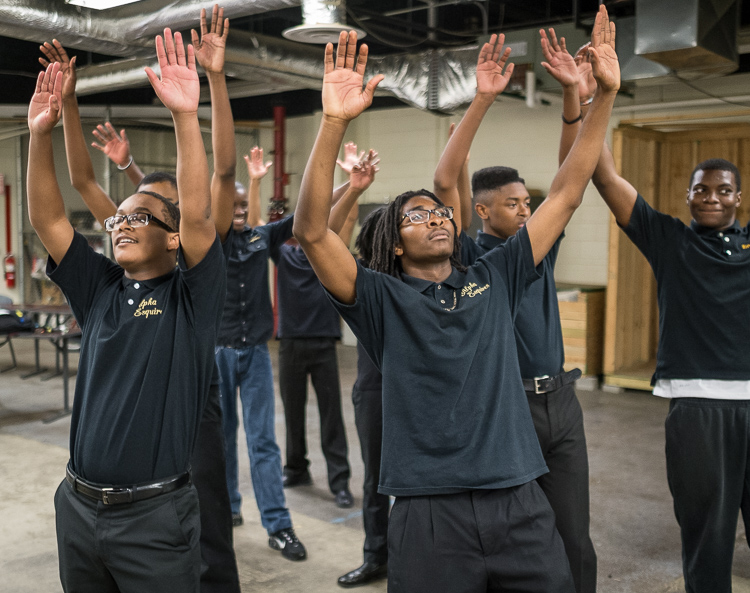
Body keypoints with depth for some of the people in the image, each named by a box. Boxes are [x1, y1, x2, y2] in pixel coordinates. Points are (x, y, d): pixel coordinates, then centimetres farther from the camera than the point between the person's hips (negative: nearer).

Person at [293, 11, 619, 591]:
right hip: (431, 516, -3)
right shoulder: (383, 299, 1)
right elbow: (311, 230, -13)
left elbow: (566, 194, 9)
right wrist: (335, 122, -23)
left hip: (522, 506, 3)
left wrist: (605, 95, 4)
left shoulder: (494, 279, 10)